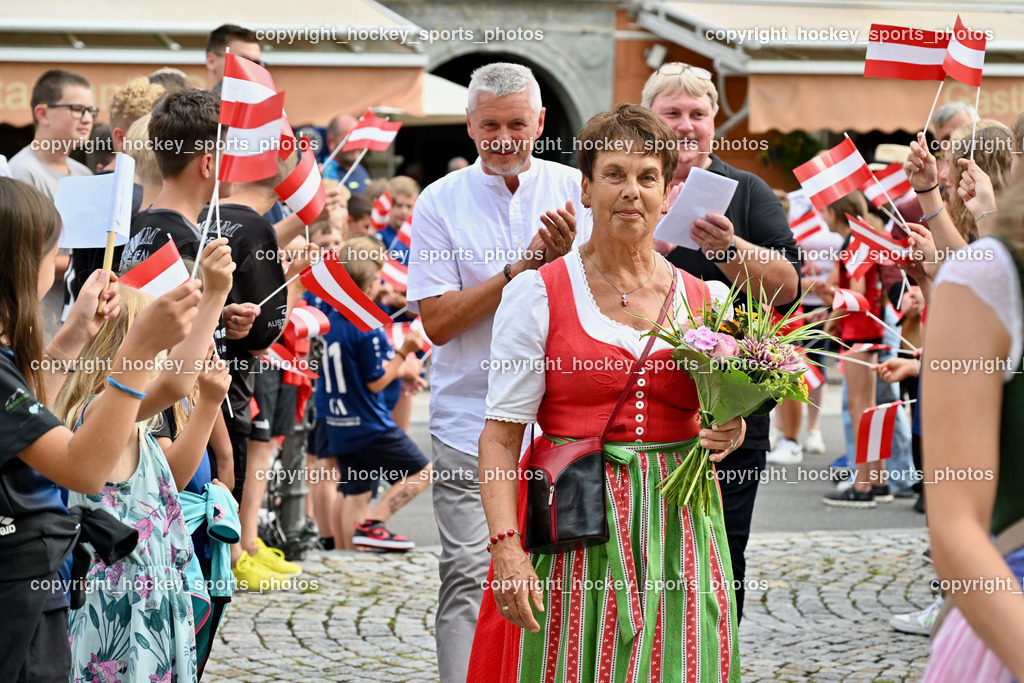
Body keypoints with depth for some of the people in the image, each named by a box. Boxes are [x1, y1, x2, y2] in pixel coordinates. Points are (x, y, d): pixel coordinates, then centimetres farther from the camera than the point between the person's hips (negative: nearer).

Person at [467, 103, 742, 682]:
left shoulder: (705, 299, 9)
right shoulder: (538, 293, -2)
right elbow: (502, 435, -6)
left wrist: (730, 434, -3)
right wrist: (506, 544, -16)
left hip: (678, 524, 3)